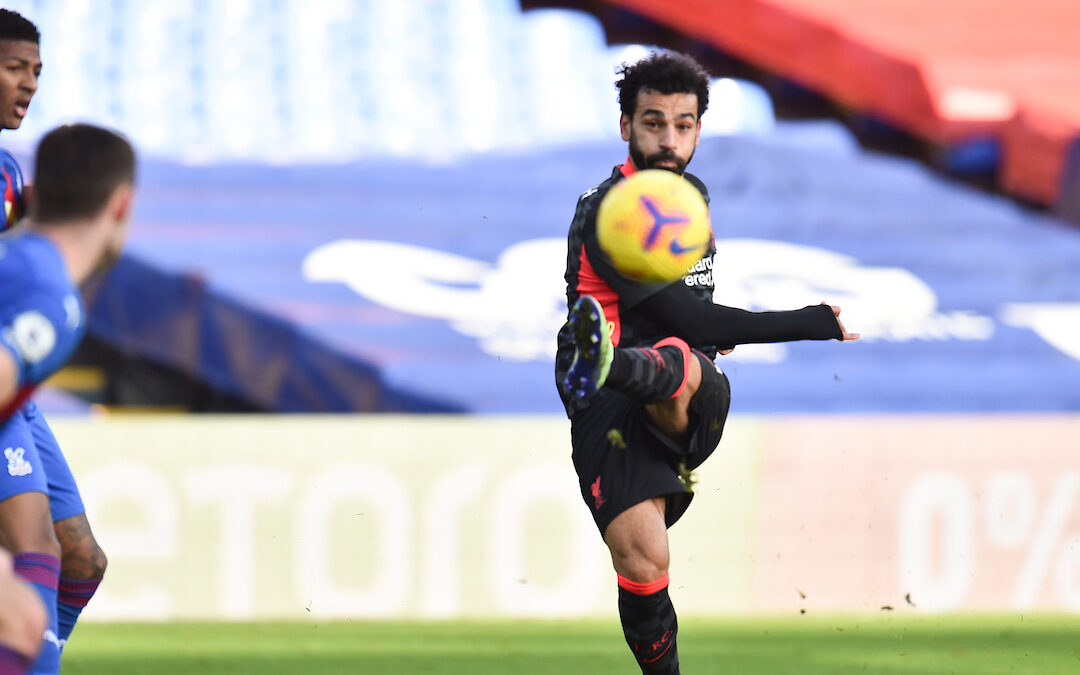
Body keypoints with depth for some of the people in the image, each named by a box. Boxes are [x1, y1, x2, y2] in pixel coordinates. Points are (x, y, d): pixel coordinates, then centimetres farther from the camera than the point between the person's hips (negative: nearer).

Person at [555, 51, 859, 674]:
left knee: (675, 362, -35)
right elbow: (689, 318, -14)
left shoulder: (693, 195, 17)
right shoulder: (605, 214, -9)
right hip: (611, 411, -3)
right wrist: (812, 325, -11)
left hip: (695, 402, 4)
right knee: (642, 560, -21)